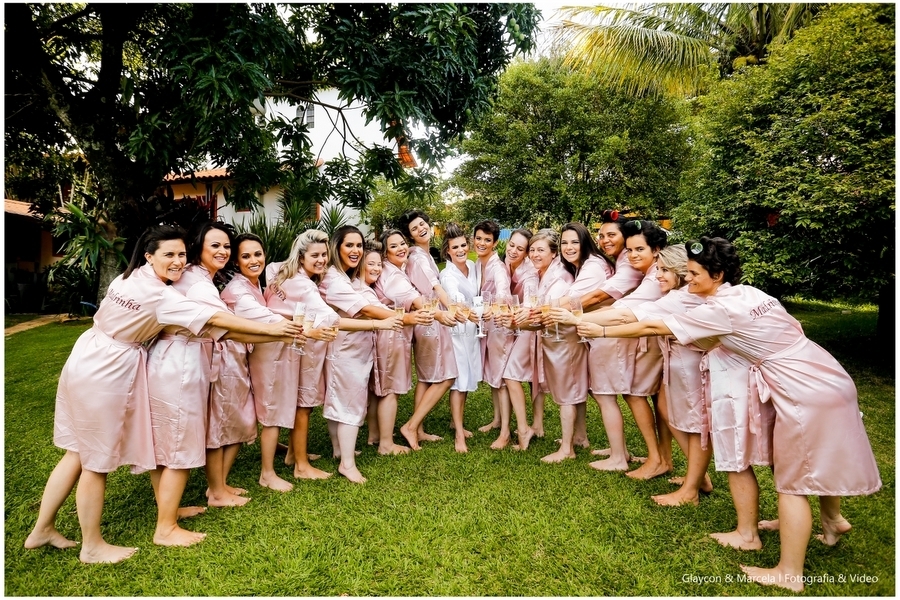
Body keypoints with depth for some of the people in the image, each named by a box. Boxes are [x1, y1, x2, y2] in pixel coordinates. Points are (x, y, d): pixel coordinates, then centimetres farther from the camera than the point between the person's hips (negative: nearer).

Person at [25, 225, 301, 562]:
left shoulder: (135, 276, 4)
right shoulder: (156, 294, -23)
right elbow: (215, 319, -25)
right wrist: (269, 329, -24)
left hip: (87, 364, 9)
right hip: (105, 373, -9)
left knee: (79, 453, 19)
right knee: (97, 461, 5)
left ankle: (42, 530, 34)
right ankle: (92, 547, 23)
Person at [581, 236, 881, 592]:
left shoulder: (718, 310, -18)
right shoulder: (747, 292, 6)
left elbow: (653, 328, -14)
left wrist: (603, 332, -6)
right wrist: (713, 339, 12)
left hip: (806, 392, -9)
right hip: (826, 377, 9)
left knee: (791, 481, 2)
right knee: (817, 461, 29)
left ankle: (789, 573, 14)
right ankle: (832, 520, 52)